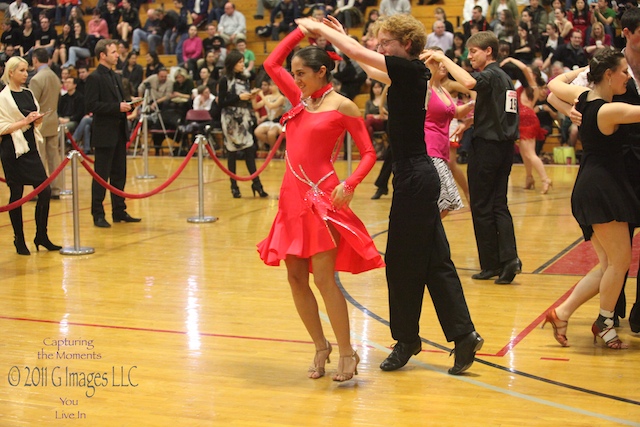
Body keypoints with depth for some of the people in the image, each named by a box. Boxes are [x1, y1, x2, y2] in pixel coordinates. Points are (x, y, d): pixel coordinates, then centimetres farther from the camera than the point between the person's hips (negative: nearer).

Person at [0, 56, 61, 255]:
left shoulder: (28, 94, 11)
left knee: (45, 191, 2)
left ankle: (41, 236, 14)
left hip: (30, 148, 6)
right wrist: (24, 121, -18)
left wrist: (38, 119, -1)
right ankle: (19, 240, 12)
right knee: (16, 195, 1)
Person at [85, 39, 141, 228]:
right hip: (104, 135, -8)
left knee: (119, 175, 12)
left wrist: (128, 105, 2)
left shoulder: (115, 77, 16)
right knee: (101, 176, -2)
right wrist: (117, 107, -20)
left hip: (119, 133, 8)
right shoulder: (94, 78, -10)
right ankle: (98, 215, 4)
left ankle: (119, 211, 20)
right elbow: (91, 105, -18)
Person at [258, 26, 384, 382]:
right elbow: (272, 63, 20)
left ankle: (347, 353, 1)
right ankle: (321, 346, 19)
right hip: (293, 194, 7)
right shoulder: (300, 98, 13)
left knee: (324, 278, -10)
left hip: (322, 195, -7)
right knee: (296, 277, 6)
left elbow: (369, 153, -4)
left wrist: (349, 185, -20)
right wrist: (303, 29, 15)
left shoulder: (342, 106, -4)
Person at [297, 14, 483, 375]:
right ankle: (463, 334, 11)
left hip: (415, 179, -10)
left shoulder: (410, 70, -13)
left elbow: (359, 54, -16)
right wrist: (338, 36, 28)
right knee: (433, 261, 10)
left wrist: (320, 28, -4)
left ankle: (407, 339, 15)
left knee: (403, 262, 2)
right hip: (419, 176, 10)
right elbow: (372, 70, 29)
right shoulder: (409, 74, 12)